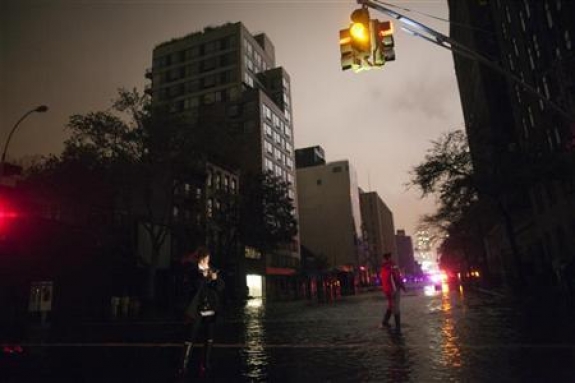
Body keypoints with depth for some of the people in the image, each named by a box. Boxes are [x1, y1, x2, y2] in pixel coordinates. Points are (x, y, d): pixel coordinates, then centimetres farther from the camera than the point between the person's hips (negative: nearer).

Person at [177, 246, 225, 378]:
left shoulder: (212, 270, 7)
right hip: (197, 309, -4)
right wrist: (203, 276, -24)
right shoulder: (193, 271, -3)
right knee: (190, 338, -7)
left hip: (211, 309, 4)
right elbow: (194, 287, -15)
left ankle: (206, 364, 21)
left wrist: (215, 279, -15)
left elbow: (221, 287, 2)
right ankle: (183, 366, -2)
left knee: (210, 338, 9)